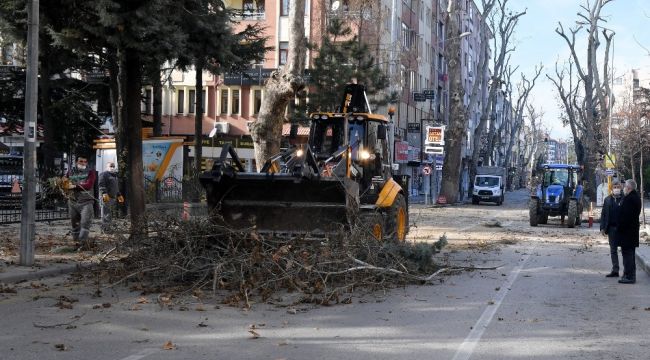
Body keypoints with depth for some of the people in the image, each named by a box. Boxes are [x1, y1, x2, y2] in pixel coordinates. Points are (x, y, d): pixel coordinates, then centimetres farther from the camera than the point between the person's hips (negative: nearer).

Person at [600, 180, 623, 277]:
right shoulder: (608, 200, 9)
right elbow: (604, 214, 9)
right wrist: (602, 227, 2)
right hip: (611, 228, 5)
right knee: (613, 250, 9)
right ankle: (615, 270, 14)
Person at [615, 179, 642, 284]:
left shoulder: (629, 199, -20)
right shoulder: (636, 197, 13)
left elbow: (625, 216, -24)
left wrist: (620, 228, -16)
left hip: (626, 232, -10)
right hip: (633, 231, 10)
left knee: (627, 253, -7)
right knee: (630, 253, 17)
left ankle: (629, 276, -7)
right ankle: (631, 275, 24)